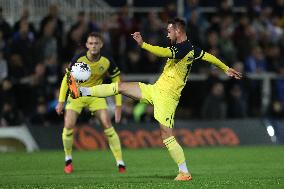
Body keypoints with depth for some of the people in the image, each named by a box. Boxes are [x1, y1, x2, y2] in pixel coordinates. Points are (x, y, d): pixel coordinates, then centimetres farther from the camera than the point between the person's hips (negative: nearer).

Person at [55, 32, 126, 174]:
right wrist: (61, 101, -10)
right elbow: (66, 79, -8)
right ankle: (68, 160, 10)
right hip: (76, 94, 0)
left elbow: (116, 80, -3)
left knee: (107, 124, -15)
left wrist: (118, 105, -6)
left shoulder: (107, 62, -17)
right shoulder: (78, 59, -20)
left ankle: (120, 162, -9)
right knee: (69, 126, -15)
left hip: (96, 95, 1)